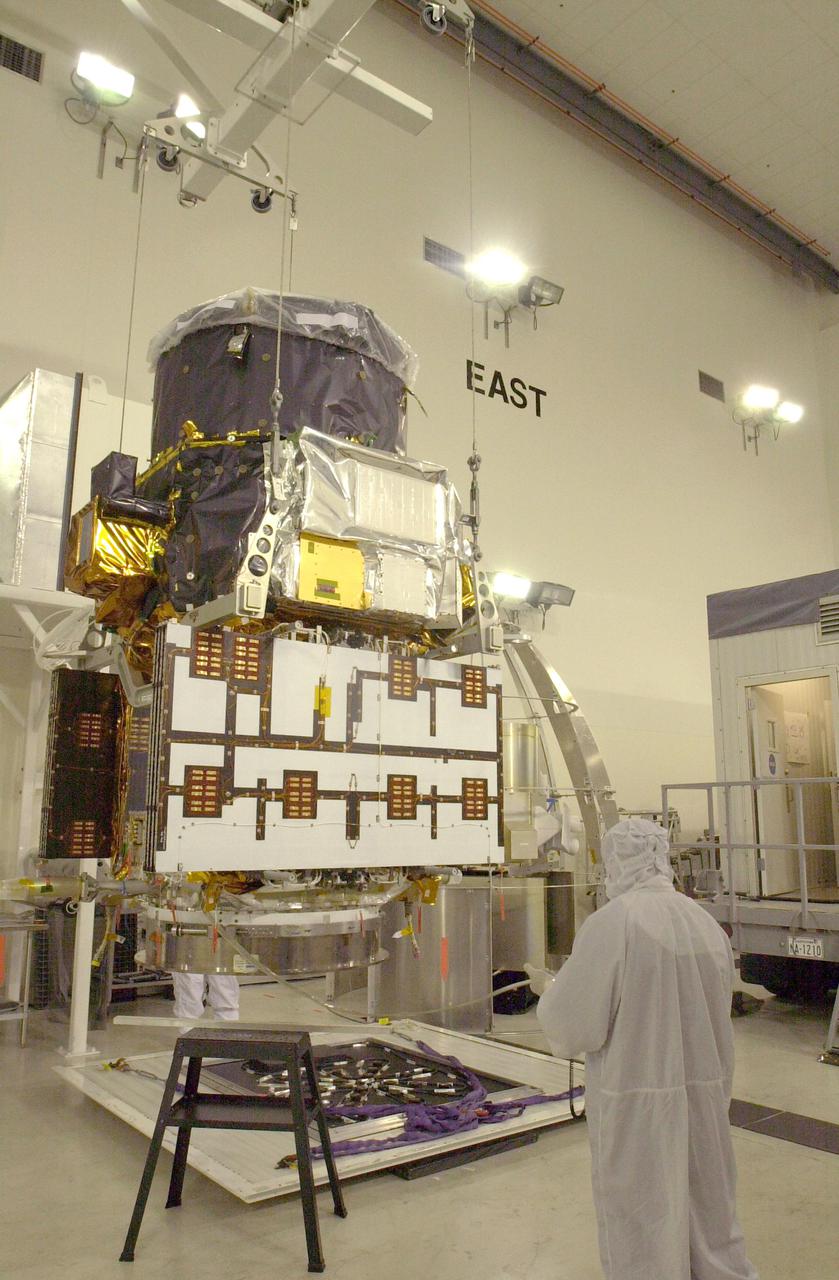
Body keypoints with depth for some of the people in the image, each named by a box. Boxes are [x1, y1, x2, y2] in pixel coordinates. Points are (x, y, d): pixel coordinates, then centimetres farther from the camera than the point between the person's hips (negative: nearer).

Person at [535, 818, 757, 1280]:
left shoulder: (611, 922, -20)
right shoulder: (706, 922, -2)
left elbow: (574, 1027, -17)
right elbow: (719, 1013, 10)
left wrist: (556, 991, 3)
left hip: (637, 1102, -5)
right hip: (706, 1091, 6)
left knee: (640, 1215, 13)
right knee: (708, 1206, 24)